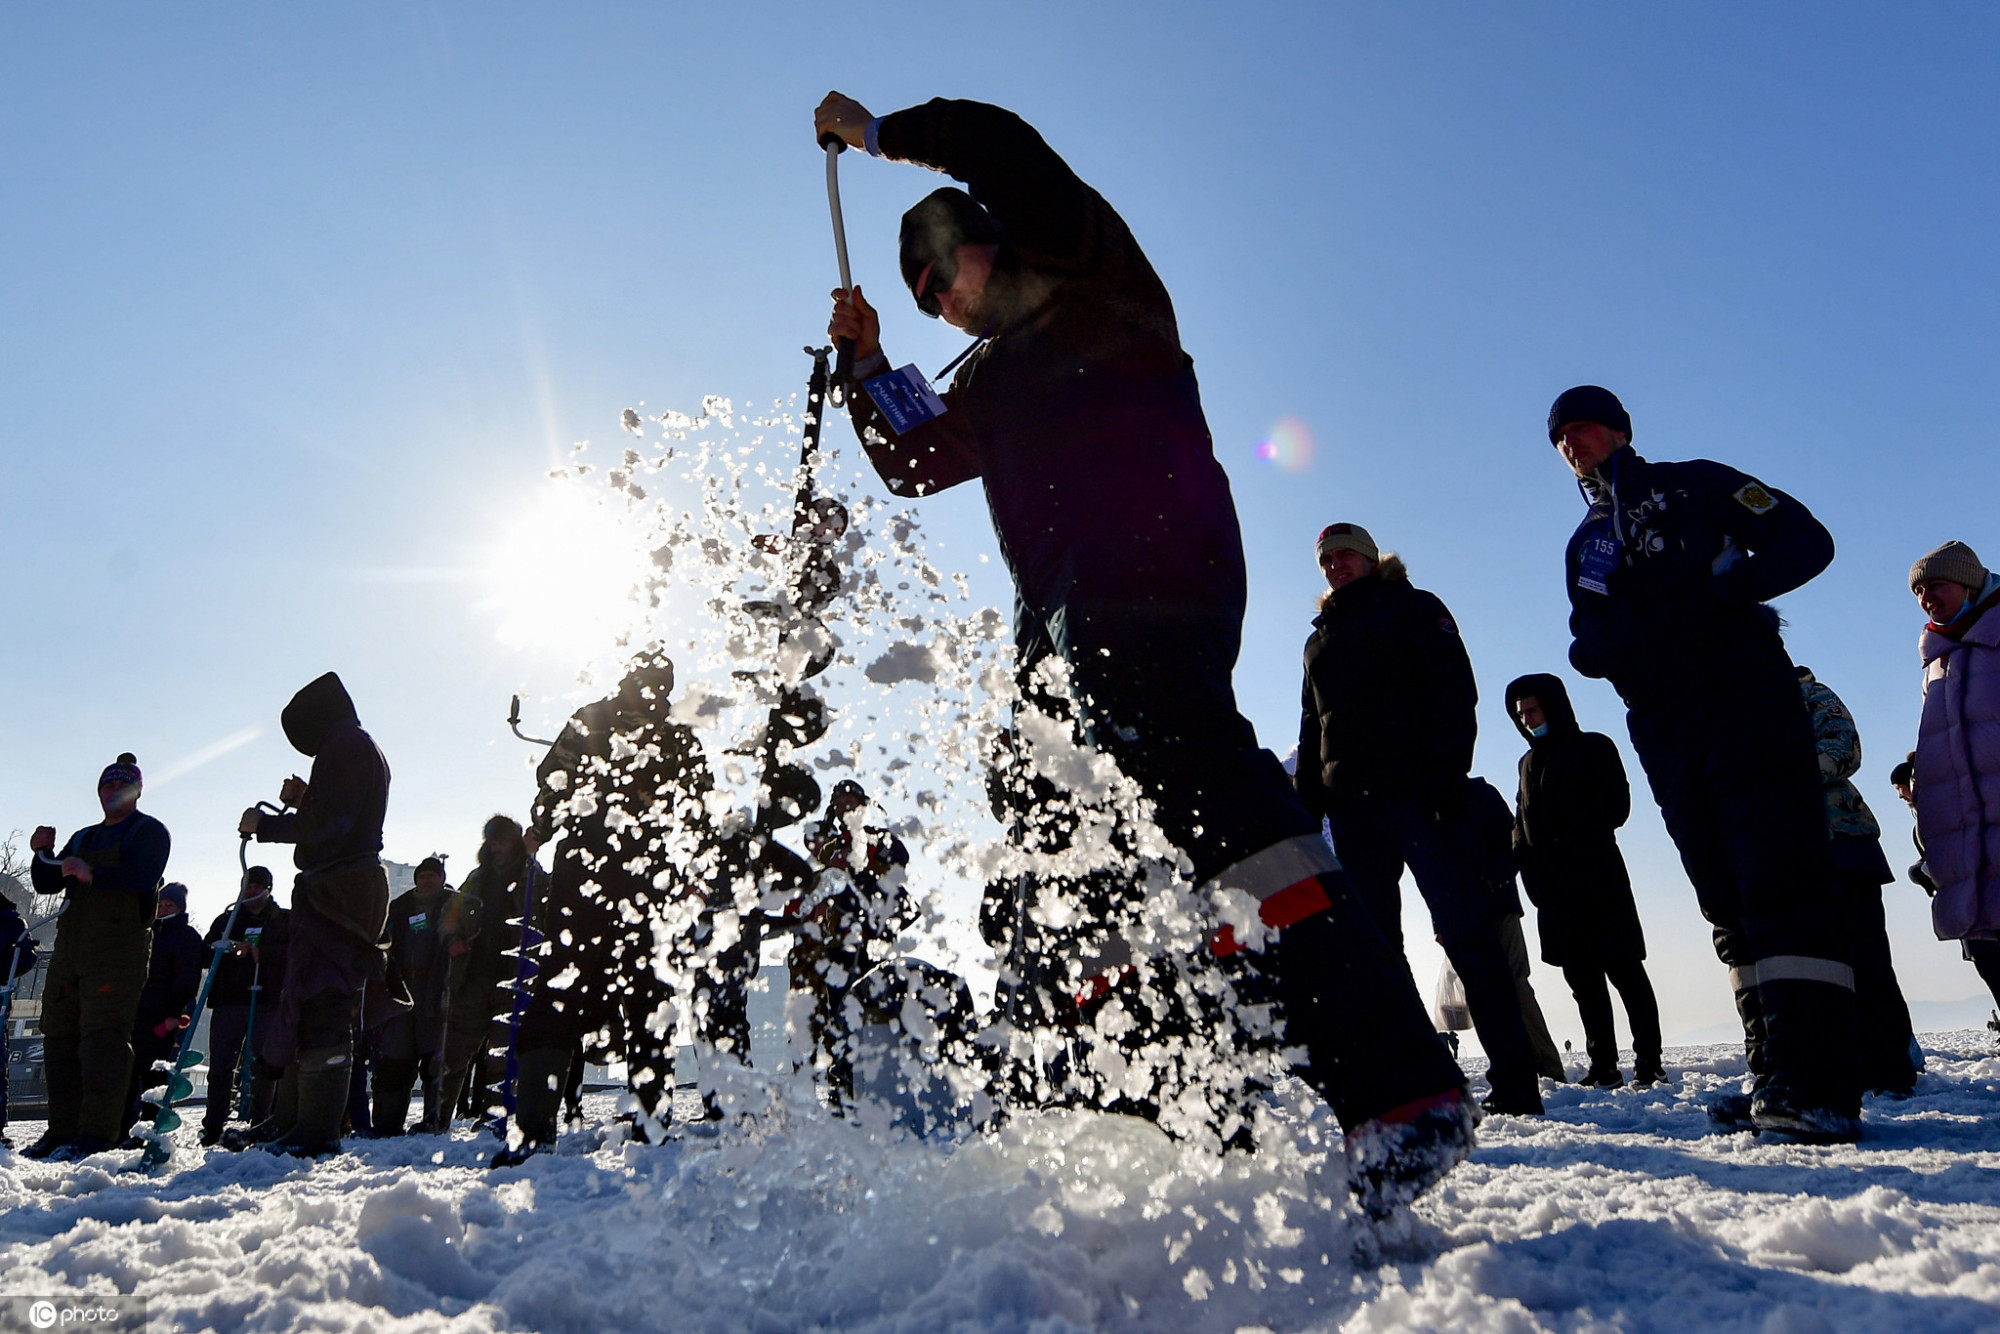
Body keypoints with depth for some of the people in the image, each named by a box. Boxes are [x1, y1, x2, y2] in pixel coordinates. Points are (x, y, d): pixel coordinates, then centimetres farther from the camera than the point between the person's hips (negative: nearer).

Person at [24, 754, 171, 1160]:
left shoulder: (148, 831, 6)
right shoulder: (83, 838, 27)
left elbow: (143, 876, -13)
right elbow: (48, 884, 20)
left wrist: (93, 875, -24)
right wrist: (44, 854, 2)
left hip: (119, 946, -7)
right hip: (70, 946, 7)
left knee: (104, 1033, -15)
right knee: (59, 1034, 4)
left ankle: (96, 1133, -19)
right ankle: (62, 1130, 9)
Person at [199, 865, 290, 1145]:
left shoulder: (284, 921, 12)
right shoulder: (226, 920, 20)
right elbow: (204, 955, 10)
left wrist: (261, 953, -17)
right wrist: (228, 951, -11)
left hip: (267, 1002, -2)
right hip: (227, 1001, 2)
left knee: (263, 1064, -5)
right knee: (220, 1066, -1)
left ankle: (260, 1123, 1)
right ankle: (213, 1128, 6)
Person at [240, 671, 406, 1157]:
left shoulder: (344, 746, -8)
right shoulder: (366, 749, 24)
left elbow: (329, 824, -18)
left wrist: (265, 825, -6)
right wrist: (304, 799, 14)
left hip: (335, 889, -11)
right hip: (355, 887, 11)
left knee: (320, 1007, -11)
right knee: (307, 1004, 15)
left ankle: (316, 1133, -11)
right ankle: (288, 1122, 23)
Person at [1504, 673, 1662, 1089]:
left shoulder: (1593, 747, 3)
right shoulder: (1530, 763, 20)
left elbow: (1616, 805, -6)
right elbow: (1523, 828, 18)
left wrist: (1574, 838, -15)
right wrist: (1527, 867, 2)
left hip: (1599, 875, -6)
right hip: (1554, 890, 6)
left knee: (1624, 969, -3)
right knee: (1583, 979, 6)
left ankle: (1648, 1062, 2)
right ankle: (1603, 1067, 10)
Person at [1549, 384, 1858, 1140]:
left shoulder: (1693, 486, 9)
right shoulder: (1585, 546, 22)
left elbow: (1805, 541, -1)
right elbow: (1589, 646, 13)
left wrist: (1716, 587, -17)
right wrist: (1608, 644, -12)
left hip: (1746, 700, -5)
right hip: (1666, 732, 6)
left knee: (1780, 882, -15)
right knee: (1729, 903, 5)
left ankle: (1817, 1083, -19)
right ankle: (1772, 1076, 9)